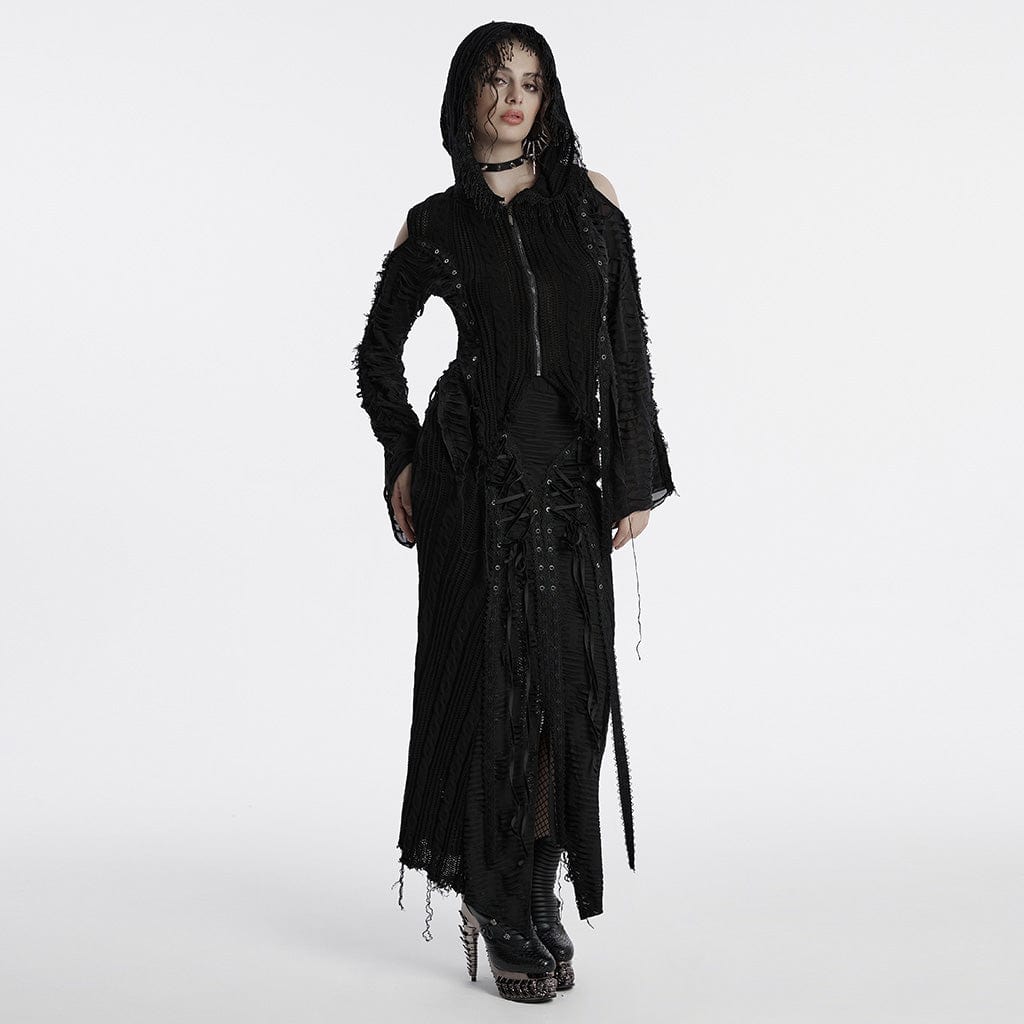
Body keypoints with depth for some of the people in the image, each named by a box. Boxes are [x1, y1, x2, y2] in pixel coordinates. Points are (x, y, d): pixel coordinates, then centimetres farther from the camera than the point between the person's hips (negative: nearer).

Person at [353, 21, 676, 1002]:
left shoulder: (589, 198, 6)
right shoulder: (435, 224, 4)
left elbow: (628, 342, 4)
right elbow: (378, 349, 15)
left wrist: (637, 477, -1)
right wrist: (403, 459, 4)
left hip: (570, 472, 2)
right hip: (475, 470, -2)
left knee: (568, 680, 4)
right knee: (489, 673, -1)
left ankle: (538, 890, 19)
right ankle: (494, 903, 11)